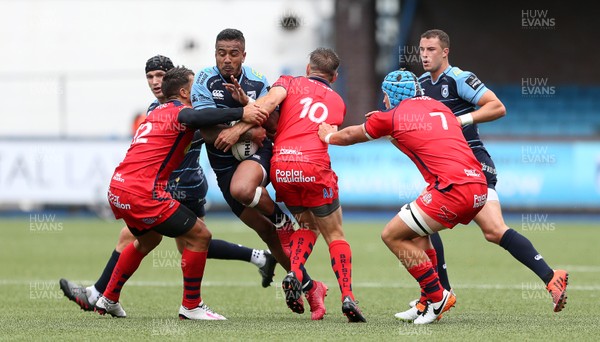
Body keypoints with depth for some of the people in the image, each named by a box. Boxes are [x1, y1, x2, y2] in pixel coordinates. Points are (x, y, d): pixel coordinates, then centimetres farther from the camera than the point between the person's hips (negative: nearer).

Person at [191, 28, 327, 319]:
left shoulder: (258, 83, -1)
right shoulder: (204, 81, -6)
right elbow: (207, 132, -13)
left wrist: (249, 103, -24)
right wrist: (250, 131, -17)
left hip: (257, 153, -2)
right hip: (224, 166, 2)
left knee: (242, 188, -39)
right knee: (267, 234, 1)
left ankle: (283, 222, -9)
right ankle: (309, 288, 14)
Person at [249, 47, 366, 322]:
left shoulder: (290, 82, 17)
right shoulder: (337, 102, 25)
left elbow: (268, 102, -5)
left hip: (280, 166, 1)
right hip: (314, 167, -1)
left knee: (307, 224, 24)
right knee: (335, 235, 10)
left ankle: (294, 273, 0)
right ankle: (347, 296, -6)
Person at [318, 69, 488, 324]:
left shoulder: (392, 117, 5)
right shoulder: (438, 107, 21)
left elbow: (351, 136, 24)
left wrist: (328, 136, 43)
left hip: (454, 188, -8)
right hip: (478, 186, 8)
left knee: (392, 235, 2)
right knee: (415, 232, 25)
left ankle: (437, 297, 3)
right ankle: (428, 303, 20)